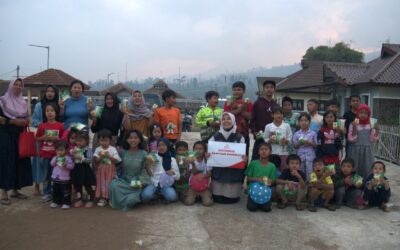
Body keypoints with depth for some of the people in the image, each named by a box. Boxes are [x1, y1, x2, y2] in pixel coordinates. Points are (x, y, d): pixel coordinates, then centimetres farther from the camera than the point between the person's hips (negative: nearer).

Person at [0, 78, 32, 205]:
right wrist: (14, 121, -19)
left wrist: (26, 122, -4)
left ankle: (15, 190, 15)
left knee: (20, 162, 5)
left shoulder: (23, 103, 13)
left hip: (20, 137, 5)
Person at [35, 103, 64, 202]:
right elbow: (37, 138, 9)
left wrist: (56, 139, -15)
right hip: (45, 154, 2)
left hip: (56, 154, -2)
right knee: (46, 175, 9)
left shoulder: (60, 125, -1)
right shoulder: (42, 126, 3)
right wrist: (43, 138, -10)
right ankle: (47, 193, 20)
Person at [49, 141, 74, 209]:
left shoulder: (68, 158, -8)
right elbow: (52, 164, -3)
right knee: (56, 191, 14)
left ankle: (66, 203, 8)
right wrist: (56, 158, -12)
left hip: (65, 178, -5)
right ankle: (56, 202, 26)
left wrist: (66, 165, -30)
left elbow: (72, 166, -12)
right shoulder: (55, 157, 7)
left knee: (65, 192, 0)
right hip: (55, 178, 5)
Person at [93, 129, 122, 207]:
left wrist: (109, 156, -18)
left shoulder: (113, 149, -4)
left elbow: (117, 160, -7)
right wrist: (101, 157, -20)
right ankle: (102, 198, 10)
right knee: (101, 183, 2)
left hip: (110, 170, -2)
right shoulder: (98, 149, 1)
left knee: (110, 183, -2)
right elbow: (95, 161, -3)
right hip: (101, 170, 2)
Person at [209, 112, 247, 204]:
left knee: (232, 198, 4)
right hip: (218, 170, 1)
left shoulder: (239, 137, -1)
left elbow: (243, 153, 0)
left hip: (234, 170, -1)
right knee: (217, 198, 4)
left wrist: (244, 158, -24)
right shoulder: (215, 137, 3)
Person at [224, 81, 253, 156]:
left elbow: (249, 116, -4)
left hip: (244, 134, 0)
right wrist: (239, 109, -15)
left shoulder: (247, 102, 7)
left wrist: (236, 109, -12)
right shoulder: (228, 102, 8)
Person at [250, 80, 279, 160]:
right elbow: (252, 120, 0)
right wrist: (255, 132, -12)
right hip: (260, 138, -3)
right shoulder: (257, 103, 4)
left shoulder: (276, 106, 13)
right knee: (256, 159, 0)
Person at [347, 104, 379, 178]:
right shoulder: (353, 124, -5)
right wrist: (354, 128, -23)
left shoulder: (370, 125, 4)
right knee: (355, 169, 1)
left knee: (367, 169, 3)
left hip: (367, 150, 3)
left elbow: (373, 139, 3)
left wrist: (376, 129, -10)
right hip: (356, 150, -2)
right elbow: (351, 139, -11)